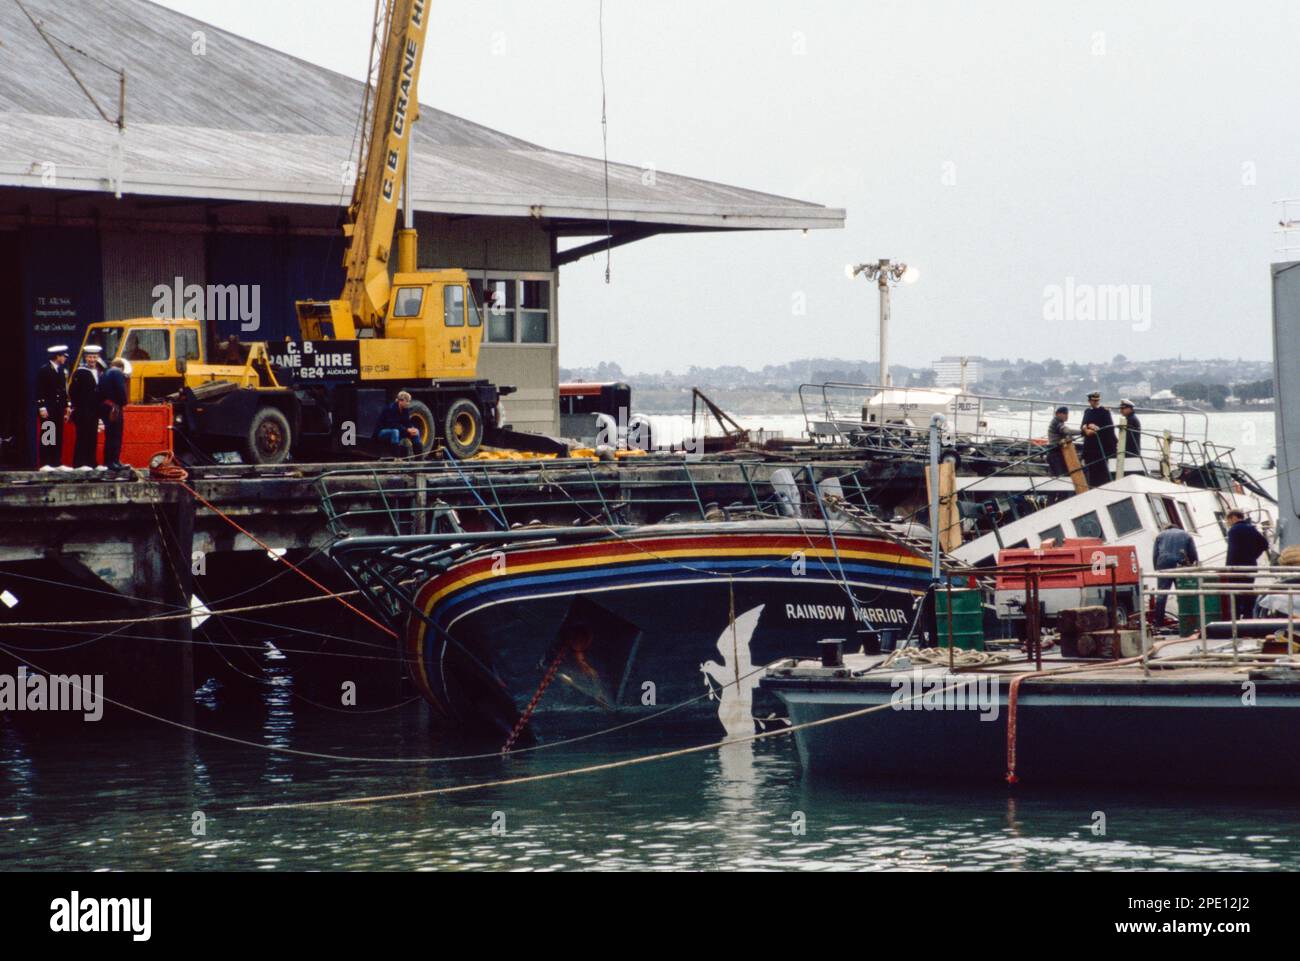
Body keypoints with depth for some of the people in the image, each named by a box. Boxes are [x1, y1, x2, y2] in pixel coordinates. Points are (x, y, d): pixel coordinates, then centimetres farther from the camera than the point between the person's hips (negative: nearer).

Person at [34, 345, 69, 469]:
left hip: (58, 409, 7)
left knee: (58, 438, 6)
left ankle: (57, 463, 8)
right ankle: (44, 464, -6)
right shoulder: (44, 370, -7)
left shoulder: (60, 371, 15)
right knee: (45, 437, -6)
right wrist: (42, 407, -17)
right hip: (47, 409, -7)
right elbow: (39, 390, -11)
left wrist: (65, 409, 16)